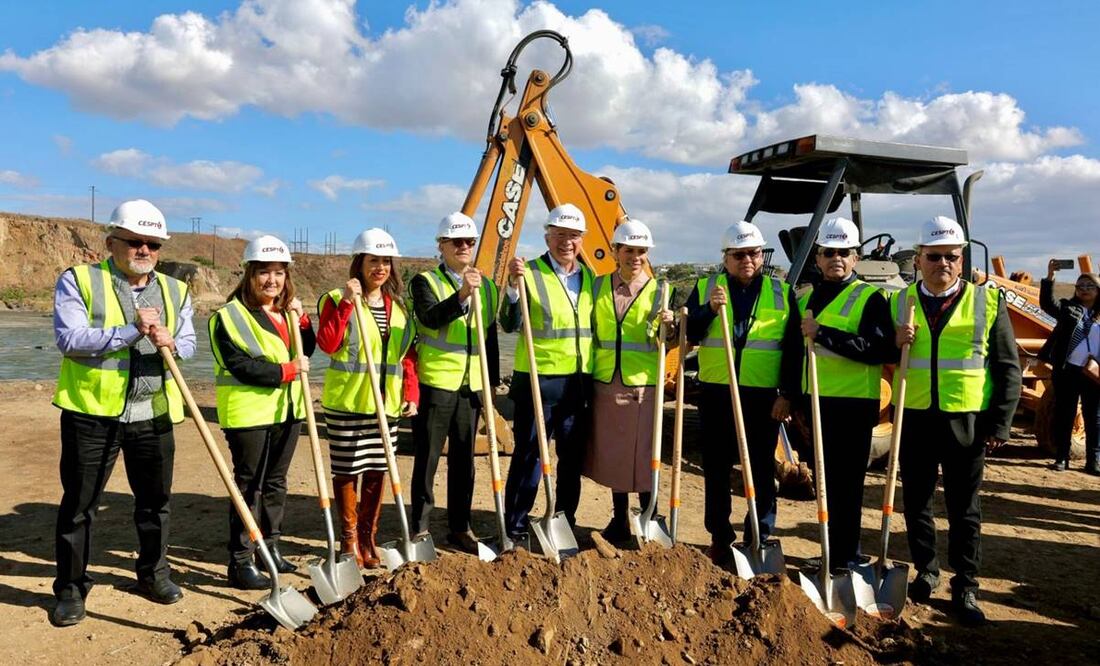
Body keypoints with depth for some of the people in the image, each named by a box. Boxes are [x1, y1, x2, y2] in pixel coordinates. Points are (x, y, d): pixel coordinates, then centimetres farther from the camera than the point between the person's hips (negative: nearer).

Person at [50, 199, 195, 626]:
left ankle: (153, 572, 32)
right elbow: (69, 339, -15)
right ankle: (71, 587, 22)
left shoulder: (174, 291, 10)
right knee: (78, 504, 7)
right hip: (92, 413, -3)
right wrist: (132, 332, -20)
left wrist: (170, 343, -15)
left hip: (153, 415, 4)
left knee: (155, 499, 14)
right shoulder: (77, 281, -3)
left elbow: (188, 344, 7)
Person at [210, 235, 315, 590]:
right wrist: (286, 370, -18)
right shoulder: (230, 315, -10)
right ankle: (241, 562, 9)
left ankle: (270, 548, 29)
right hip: (249, 413, -7)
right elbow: (241, 366, -18)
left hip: (287, 411, 7)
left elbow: (307, 352, 11)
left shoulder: (287, 312, 12)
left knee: (276, 482, 16)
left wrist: (301, 318, -2)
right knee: (249, 487, -1)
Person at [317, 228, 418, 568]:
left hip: (387, 403, 5)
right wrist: (346, 302, -23)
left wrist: (411, 393, 2)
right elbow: (327, 344, -18)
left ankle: (368, 536, 26)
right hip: (346, 402, -4)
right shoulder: (337, 299, -4)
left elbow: (408, 355, 12)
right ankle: (349, 537, 21)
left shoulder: (399, 306, 11)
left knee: (377, 471, 11)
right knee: (346, 470, 4)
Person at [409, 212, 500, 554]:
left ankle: (460, 528, 22)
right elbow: (431, 318, -22)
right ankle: (420, 528, 14)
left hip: (471, 385, 5)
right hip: (434, 382, -4)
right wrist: (461, 295, -37)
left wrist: (492, 381, 13)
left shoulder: (486, 286, 14)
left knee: (463, 459, 11)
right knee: (428, 458, 3)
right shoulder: (425, 281, -2)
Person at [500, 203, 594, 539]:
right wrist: (513, 284, -28)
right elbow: (508, 324, -15)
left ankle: (566, 523, 29)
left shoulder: (589, 276, 12)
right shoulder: (530, 272, -6)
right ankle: (515, 528, 13)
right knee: (529, 455, 1)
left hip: (579, 382, 6)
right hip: (538, 379, -6)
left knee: (573, 457, 14)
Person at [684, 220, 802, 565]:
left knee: (762, 468, 6)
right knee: (716, 467, 8)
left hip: (764, 395, 0)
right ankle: (720, 537, 20)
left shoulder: (782, 292, 6)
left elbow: (793, 349, 4)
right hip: (716, 392, 1)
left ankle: (760, 537, 19)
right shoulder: (705, 288, 5)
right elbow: (688, 334, -3)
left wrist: (788, 394, -3)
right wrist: (709, 310, -20)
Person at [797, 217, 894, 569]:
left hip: (853, 405, -7)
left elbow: (880, 349, -21)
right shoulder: (807, 298, 14)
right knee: (826, 481, 15)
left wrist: (823, 334, -25)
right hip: (817, 402, 7)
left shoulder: (870, 298, -6)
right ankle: (834, 553, 28)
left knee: (846, 486, -2)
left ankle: (846, 560, 8)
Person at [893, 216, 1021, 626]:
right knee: (916, 500, 11)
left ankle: (965, 588, 18)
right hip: (913, 418, 2)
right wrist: (894, 343, -13)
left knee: (964, 508, 6)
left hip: (966, 419, -2)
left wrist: (1000, 423, -4)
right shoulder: (899, 302, 5)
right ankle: (926, 572, 29)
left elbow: (1008, 368, 2)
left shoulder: (987, 301, 1)